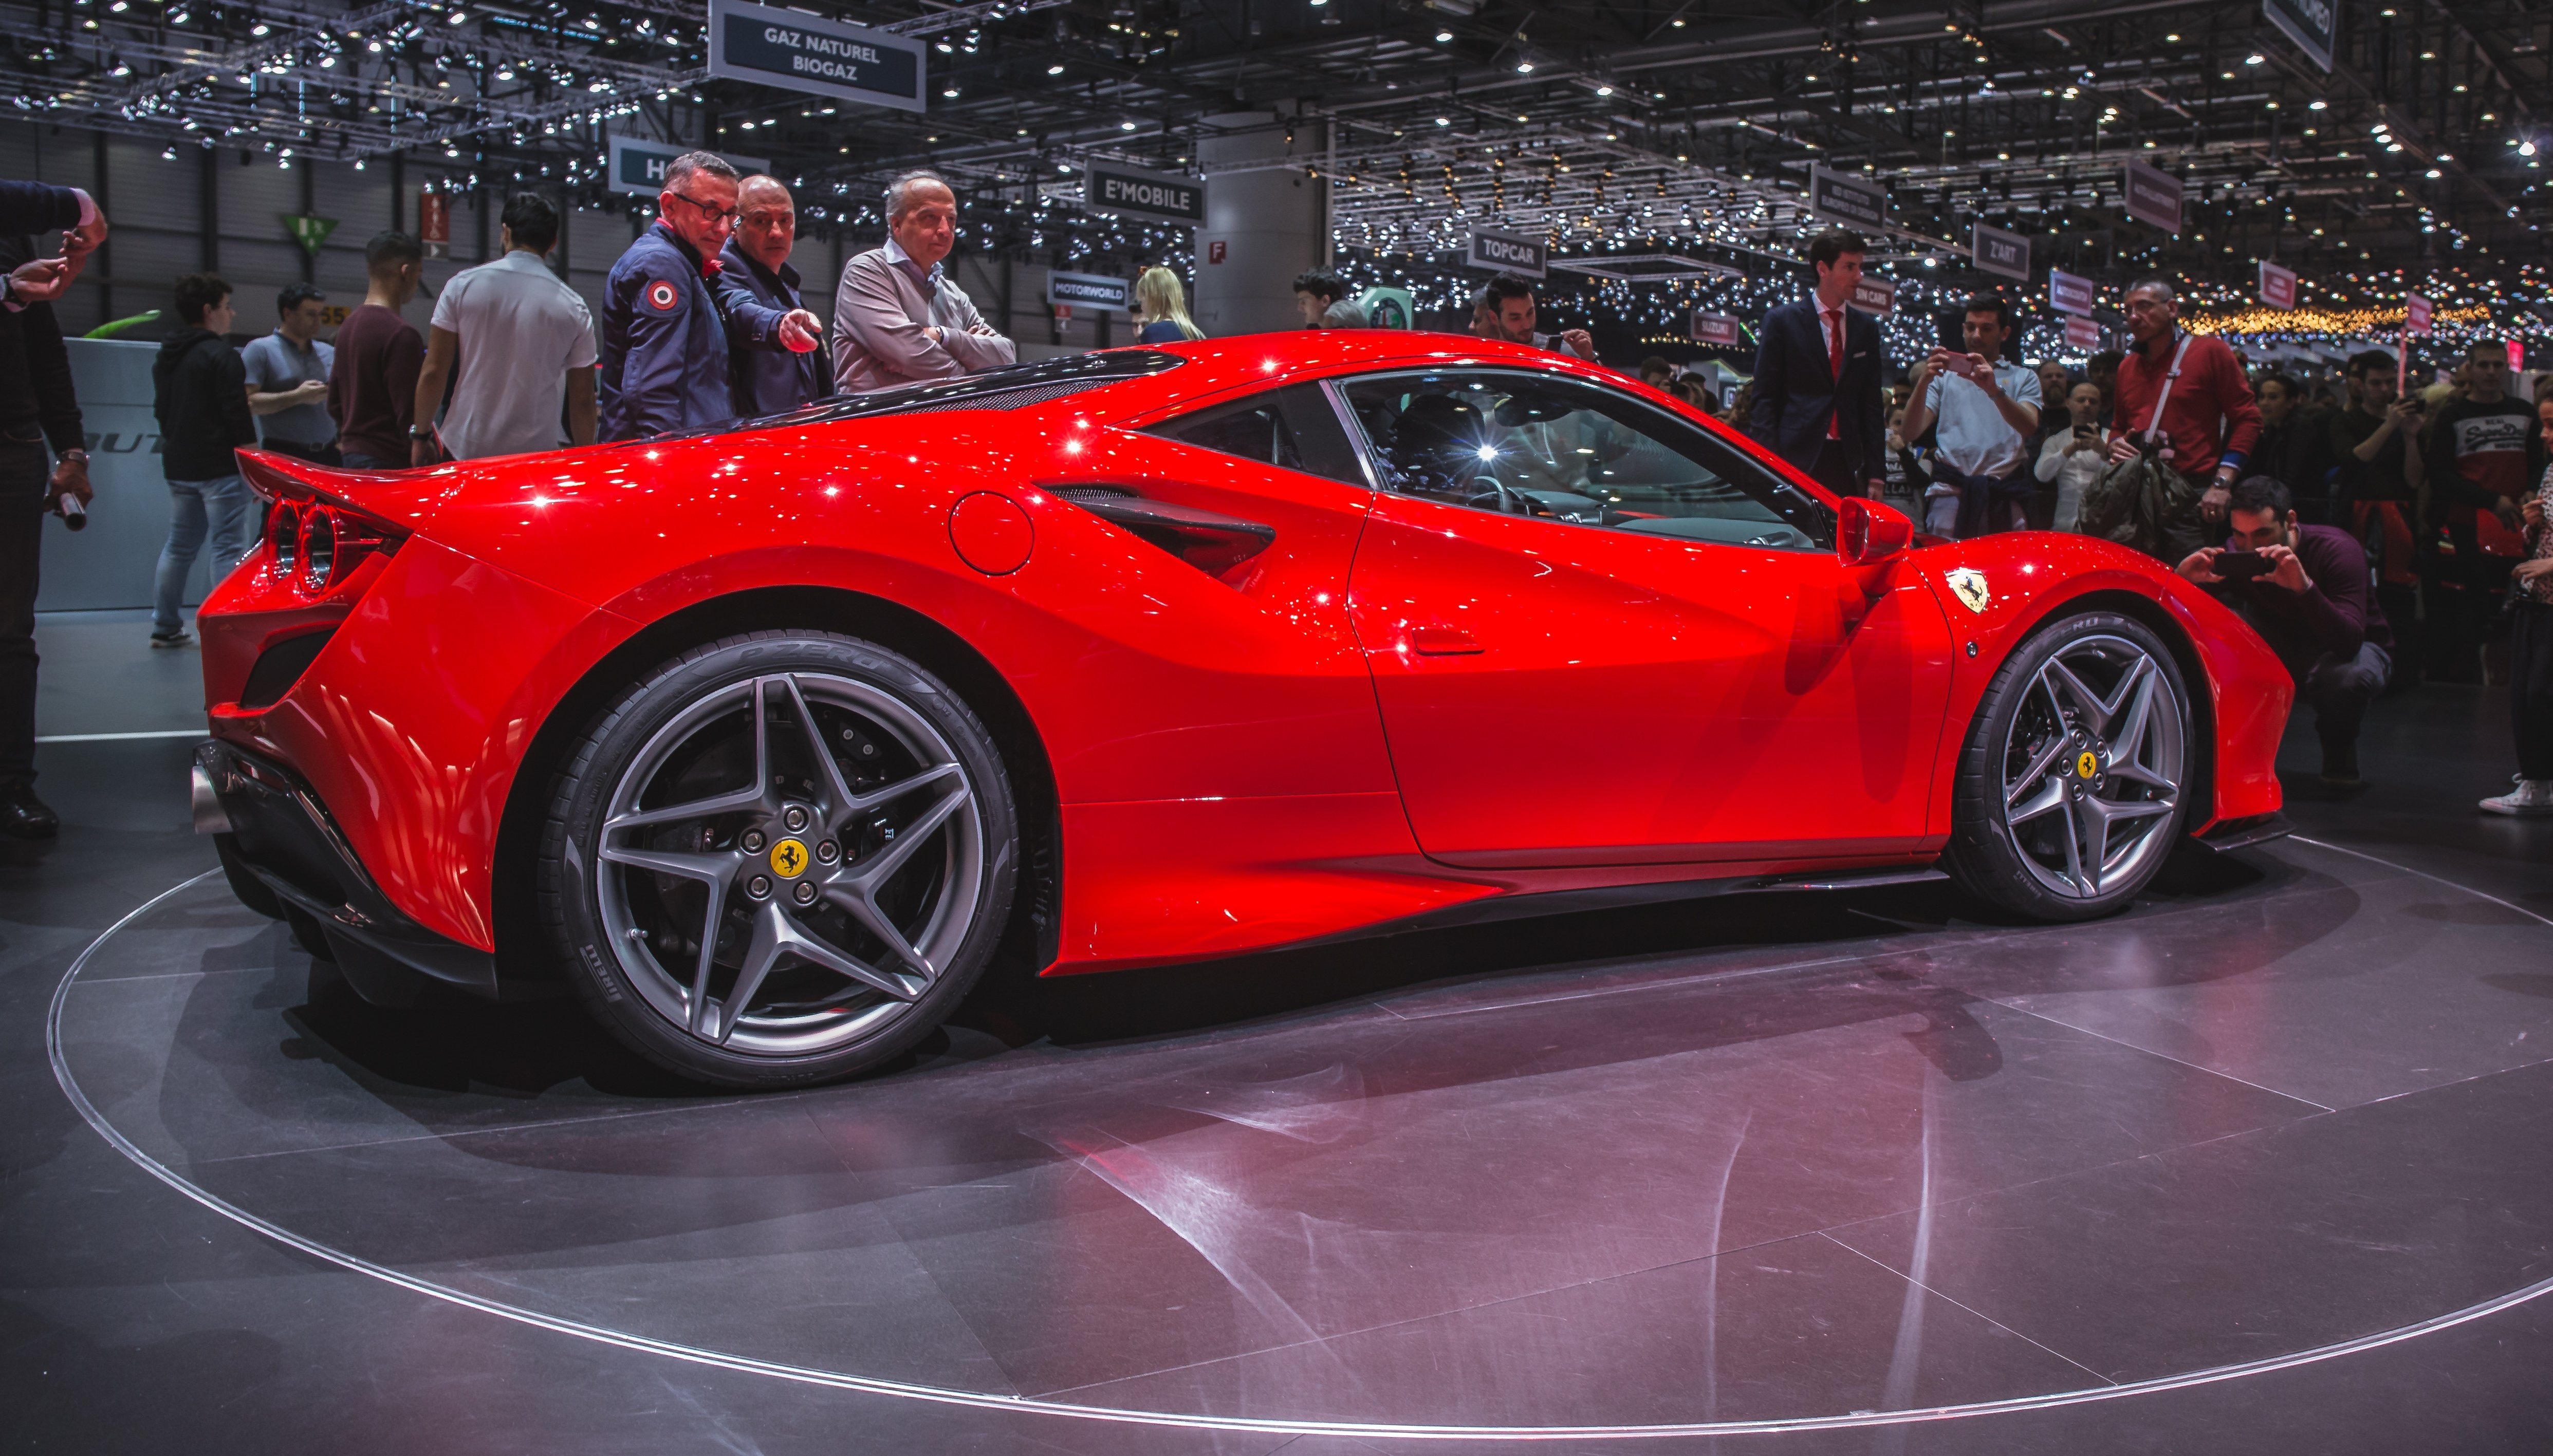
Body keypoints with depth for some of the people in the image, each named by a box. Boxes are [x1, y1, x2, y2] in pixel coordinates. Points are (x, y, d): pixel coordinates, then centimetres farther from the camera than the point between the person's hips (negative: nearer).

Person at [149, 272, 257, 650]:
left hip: (178, 466, 8)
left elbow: (161, 410, 22)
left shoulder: (165, 358, 15)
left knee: (179, 547, 16)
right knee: (230, 547, -7)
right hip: (220, 468, -8)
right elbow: (238, 417, -17)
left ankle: (165, 627, 20)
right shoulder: (219, 355, -12)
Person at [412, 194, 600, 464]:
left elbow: (433, 373, 0)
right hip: (537, 451, 0)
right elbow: (582, 401, 4)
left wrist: (421, 435, 10)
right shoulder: (575, 308, 2)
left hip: (464, 448, 0)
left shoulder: (463, 284, 1)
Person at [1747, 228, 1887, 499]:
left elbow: (1872, 404, 14)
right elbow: (1764, 398, 0)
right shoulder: (1782, 321, 3)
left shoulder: (1866, 327, 15)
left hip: (1848, 465, 4)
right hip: (1797, 459, -4)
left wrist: (1876, 473, 7)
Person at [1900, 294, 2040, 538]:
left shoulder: (2024, 378, 17)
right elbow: (1911, 433, 3)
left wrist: (1994, 391, -21)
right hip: (1952, 488, 0)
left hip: (2006, 492, 0)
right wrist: (1923, 382, -12)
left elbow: (2029, 428, -5)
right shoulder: (1945, 376, 17)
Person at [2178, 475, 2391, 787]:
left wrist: (2304, 586, -54)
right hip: (2284, 652, 3)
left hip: (2357, 648, -3)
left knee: (2350, 676, -40)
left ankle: (2339, 751, -3)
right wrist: (2184, 576, -42)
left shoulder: (2336, 549, -27)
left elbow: (2348, 642, -40)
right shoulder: (2234, 554, -17)